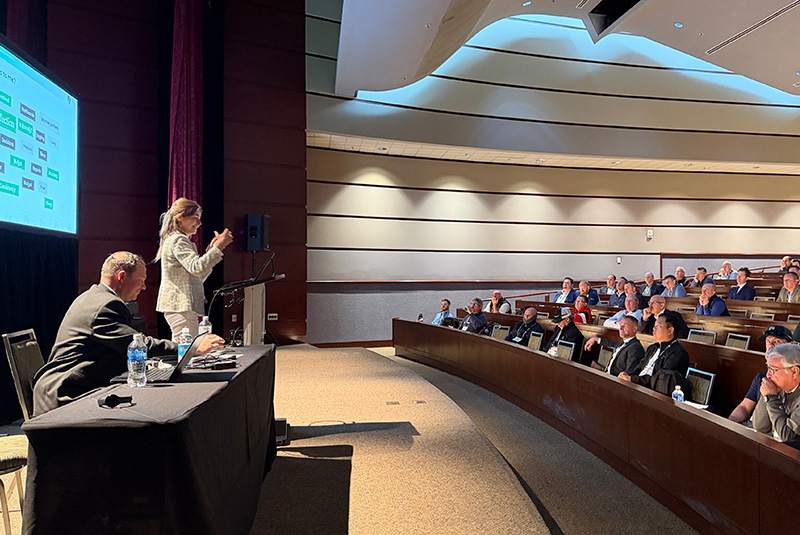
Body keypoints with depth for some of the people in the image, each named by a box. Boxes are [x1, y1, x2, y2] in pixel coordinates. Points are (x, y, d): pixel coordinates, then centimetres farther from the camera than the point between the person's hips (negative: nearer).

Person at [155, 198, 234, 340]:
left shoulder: (183, 241, 22)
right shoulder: (177, 240, -10)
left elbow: (197, 278, 22)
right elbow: (197, 268, -25)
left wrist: (211, 250, 15)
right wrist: (219, 247, -23)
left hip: (180, 306, 11)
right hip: (181, 307, -11)